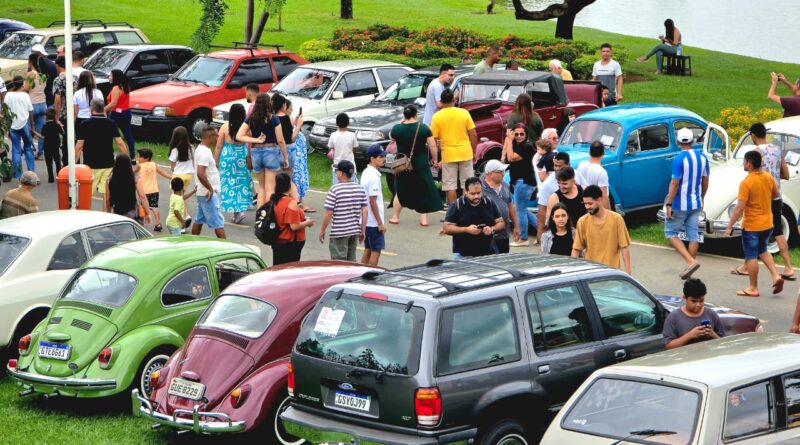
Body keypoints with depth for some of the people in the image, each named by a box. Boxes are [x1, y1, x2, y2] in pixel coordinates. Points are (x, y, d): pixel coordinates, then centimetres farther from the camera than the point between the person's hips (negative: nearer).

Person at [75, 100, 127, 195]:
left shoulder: (85, 124, -6)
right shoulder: (111, 124, 1)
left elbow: (79, 146, -7)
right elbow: (120, 143, -1)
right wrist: (127, 160, 8)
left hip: (90, 164, -2)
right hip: (108, 164, 2)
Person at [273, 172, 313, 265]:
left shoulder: (274, 201, 4)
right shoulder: (291, 203, -20)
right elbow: (294, 226, -22)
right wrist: (307, 223, -6)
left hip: (277, 242, 8)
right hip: (290, 243, -8)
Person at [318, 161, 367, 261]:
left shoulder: (335, 190, -14)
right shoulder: (360, 189, 3)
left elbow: (329, 213, -14)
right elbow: (364, 212, 3)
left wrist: (322, 230, -3)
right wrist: (363, 230, 12)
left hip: (339, 233, -6)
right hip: (355, 231, 6)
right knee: (351, 262, 16)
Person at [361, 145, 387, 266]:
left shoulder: (366, 172, 10)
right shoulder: (373, 176, -18)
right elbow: (373, 201, -20)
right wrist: (380, 223, -17)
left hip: (367, 220, 9)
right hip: (374, 221, -9)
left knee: (368, 250, 15)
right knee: (376, 251, -3)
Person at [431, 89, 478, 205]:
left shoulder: (437, 117, -6)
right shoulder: (464, 113, -3)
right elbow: (473, 135, -2)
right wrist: (474, 152, 9)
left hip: (448, 155, -1)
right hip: (465, 153, 1)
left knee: (450, 186, 5)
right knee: (468, 185, 10)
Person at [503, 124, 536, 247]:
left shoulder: (527, 147, -13)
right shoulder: (516, 145, 15)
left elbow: (511, 158, -22)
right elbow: (504, 159, 8)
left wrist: (509, 140, -15)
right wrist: (507, 139, 2)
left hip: (524, 182, -10)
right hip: (519, 181, 10)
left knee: (520, 210, -5)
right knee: (522, 210, 16)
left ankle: (523, 239, 2)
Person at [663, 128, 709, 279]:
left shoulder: (679, 159, -17)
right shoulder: (702, 157, 3)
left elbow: (674, 183, -18)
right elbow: (705, 182, 12)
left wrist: (669, 204, -13)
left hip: (680, 204, -6)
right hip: (696, 204, 6)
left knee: (671, 232, 6)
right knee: (693, 235, 9)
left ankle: (690, 261, -9)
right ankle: (689, 267, 13)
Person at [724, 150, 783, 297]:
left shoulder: (746, 183, -21)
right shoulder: (768, 177, -1)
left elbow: (739, 207, -22)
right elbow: (776, 195, 16)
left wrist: (729, 226, -16)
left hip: (751, 226, -7)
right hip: (767, 223, 7)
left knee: (751, 256, 5)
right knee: (762, 250, 25)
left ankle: (753, 288, 11)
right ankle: (776, 276, 10)